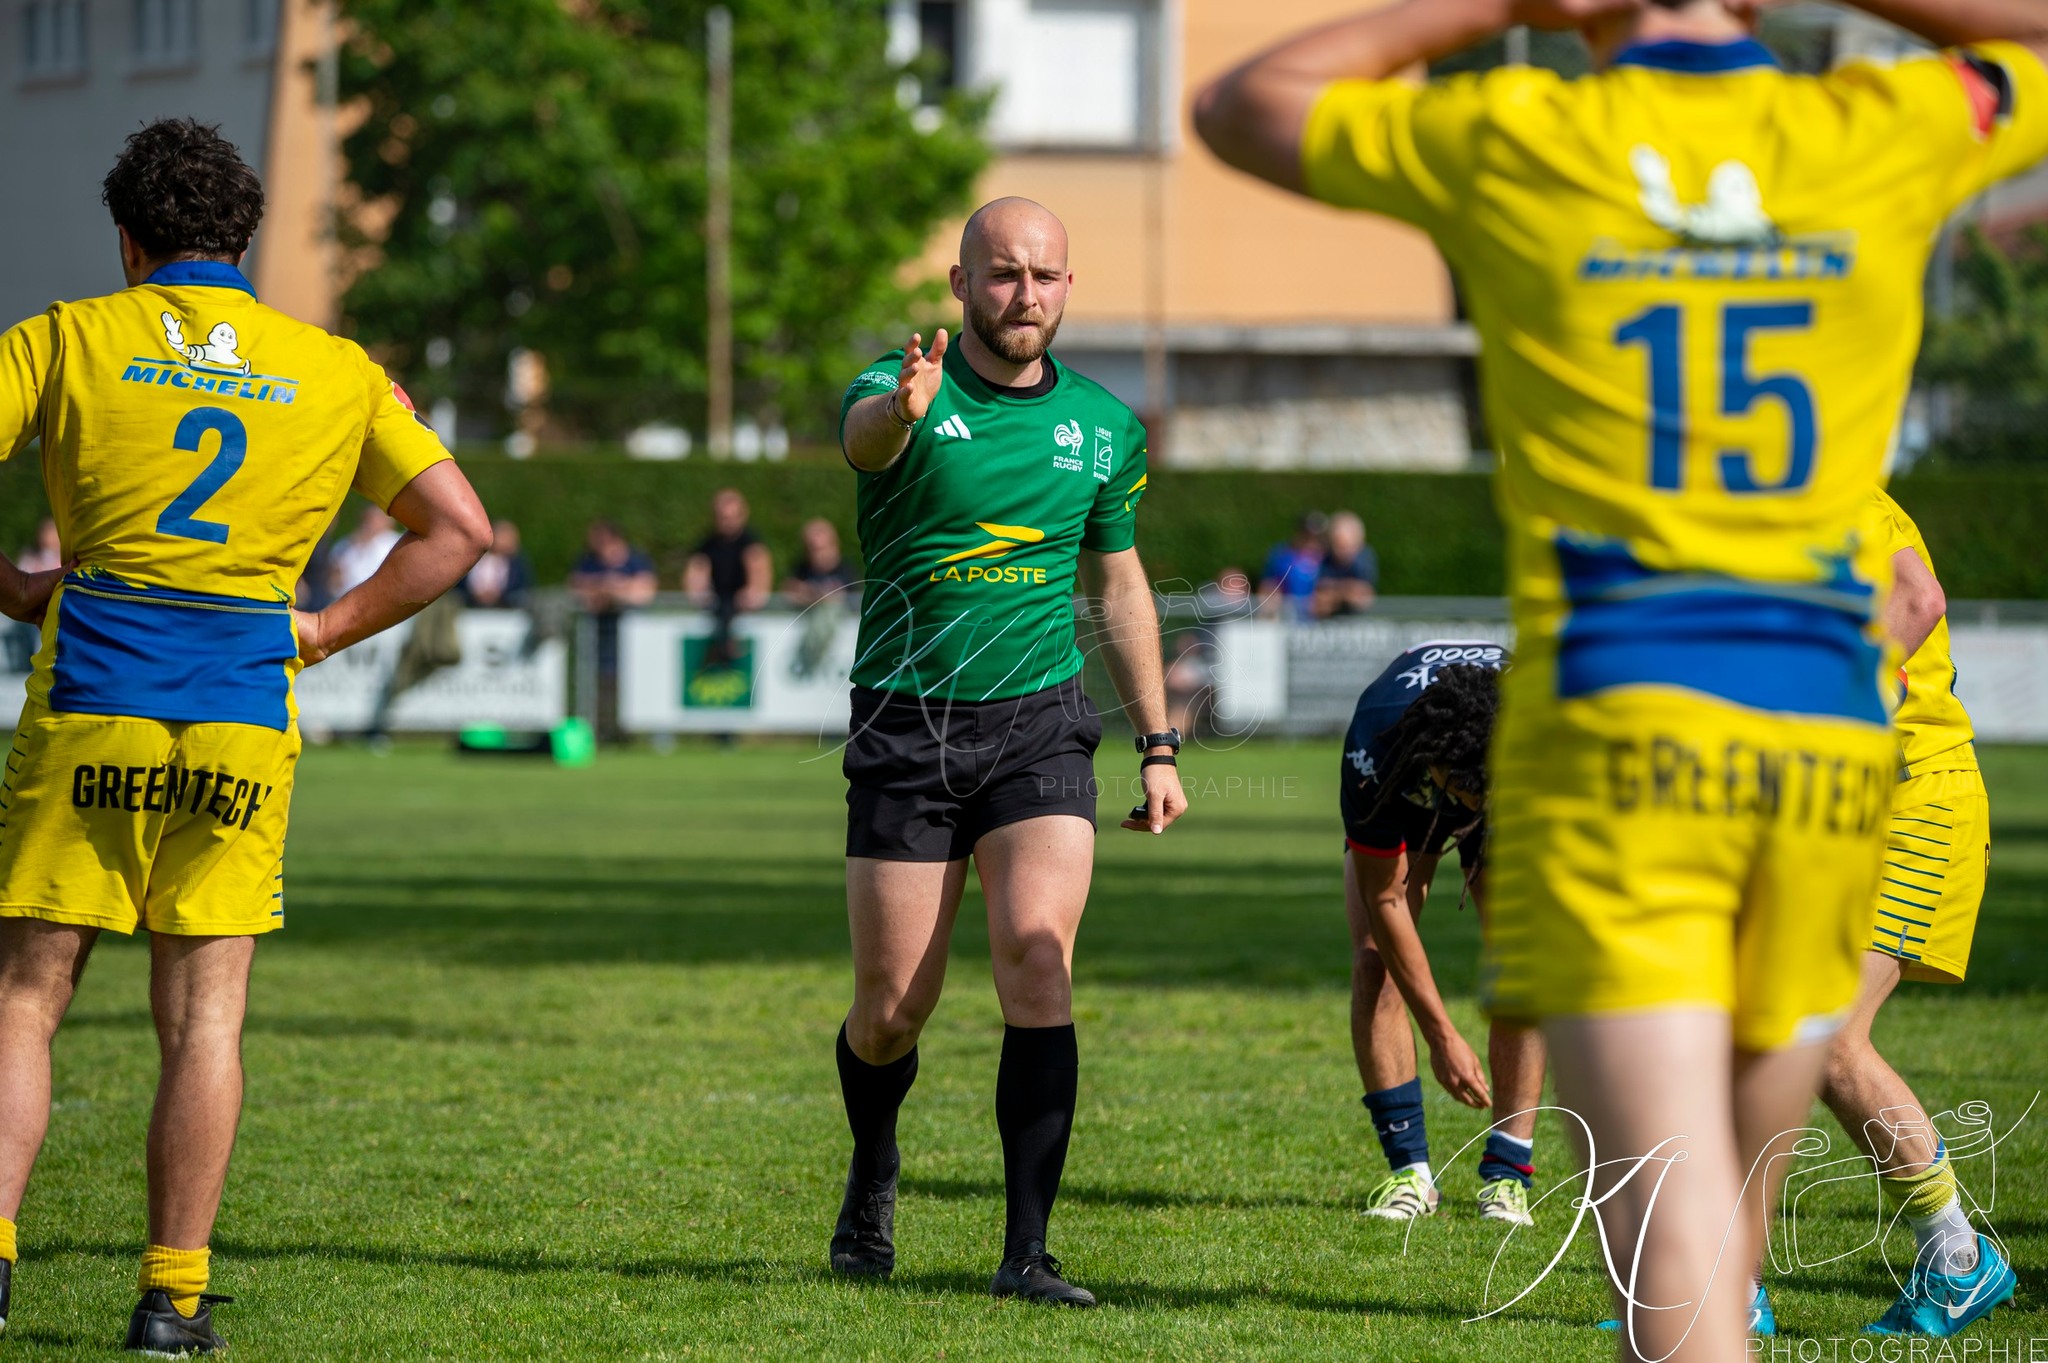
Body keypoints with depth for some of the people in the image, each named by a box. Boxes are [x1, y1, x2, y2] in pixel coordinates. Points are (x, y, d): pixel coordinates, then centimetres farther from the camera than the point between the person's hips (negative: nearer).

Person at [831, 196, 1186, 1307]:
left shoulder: (1103, 423, 7)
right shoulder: (899, 395, -6)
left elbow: (1120, 583, 19)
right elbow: (865, 437, -32)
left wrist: (1158, 744, 15)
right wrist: (904, 407, -57)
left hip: (1040, 724, 2)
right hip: (904, 732, -2)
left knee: (1037, 965, -17)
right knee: (892, 1007, 3)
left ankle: (1025, 1251, -16)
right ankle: (872, 1174, 35)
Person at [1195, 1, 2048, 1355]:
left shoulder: (1505, 144, 2)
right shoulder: (1891, 134, 5)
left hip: (1611, 731, -3)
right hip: (1829, 737, 3)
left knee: (1671, 1232, -11)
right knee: (1735, 1205, 16)